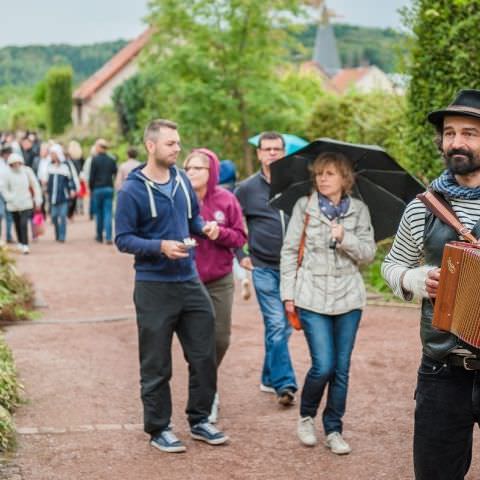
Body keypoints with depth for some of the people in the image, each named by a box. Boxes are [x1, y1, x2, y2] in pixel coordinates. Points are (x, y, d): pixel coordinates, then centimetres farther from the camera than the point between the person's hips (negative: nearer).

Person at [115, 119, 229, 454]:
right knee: (156, 363, 4)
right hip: (154, 286, -6)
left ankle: (200, 420, 26)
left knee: (204, 354, 11)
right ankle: (159, 429, 18)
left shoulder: (183, 181, 5)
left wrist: (205, 227, -4)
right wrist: (160, 246, -24)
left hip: (190, 281, 6)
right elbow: (123, 239, -11)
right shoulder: (132, 191, -12)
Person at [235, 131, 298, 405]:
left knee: (284, 327, 10)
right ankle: (285, 383, -7)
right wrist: (240, 255, 3)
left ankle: (269, 378, 25)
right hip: (264, 268, -3)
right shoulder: (247, 188, 1)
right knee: (276, 326, -10)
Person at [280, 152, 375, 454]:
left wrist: (346, 239, -15)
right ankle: (307, 417, 17)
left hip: (349, 297, 2)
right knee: (323, 366, -9)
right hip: (312, 296, -2)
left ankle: (334, 430, 18)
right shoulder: (304, 207, 2)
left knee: (342, 368, 4)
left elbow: (369, 254, 3)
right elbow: (289, 251, 3)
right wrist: (288, 293, -1)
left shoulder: (359, 211, 6)